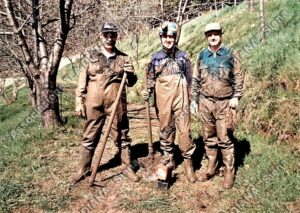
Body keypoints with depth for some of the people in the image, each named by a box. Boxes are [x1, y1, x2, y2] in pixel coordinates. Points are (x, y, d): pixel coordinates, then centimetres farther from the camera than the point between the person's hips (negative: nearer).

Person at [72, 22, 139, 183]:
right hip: (94, 104, 0)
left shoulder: (123, 58, 5)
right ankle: (83, 169, 25)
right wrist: (79, 102, -2)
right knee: (89, 138, 10)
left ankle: (126, 166, 26)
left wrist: (130, 73, -10)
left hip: (117, 104, 1)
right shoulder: (90, 55, 2)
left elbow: (131, 83, 11)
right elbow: (82, 80, 3)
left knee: (122, 136, 10)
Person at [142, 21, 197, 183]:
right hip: (162, 99, 1)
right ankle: (168, 160, 24)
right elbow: (151, 78, 12)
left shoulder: (182, 56, 6)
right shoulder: (155, 57, 7)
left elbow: (188, 78, 9)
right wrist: (147, 91, -6)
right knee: (166, 129, 10)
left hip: (180, 97, -1)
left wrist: (191, 98, 7)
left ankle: (188, 162, 6)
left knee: (184, 129, -4)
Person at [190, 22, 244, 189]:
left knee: (224, 138, -3)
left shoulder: (231, 54, -1)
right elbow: (195, 80, 11)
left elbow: (238, 77, 0)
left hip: (224, 102, -3)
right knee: (208, 137, 12)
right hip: (205, 102, 4)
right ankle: (211, 167, 25)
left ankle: (229, 171, 9)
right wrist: (194, 100, 7)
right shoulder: (202, 56, 8)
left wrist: (236, 97, -10)